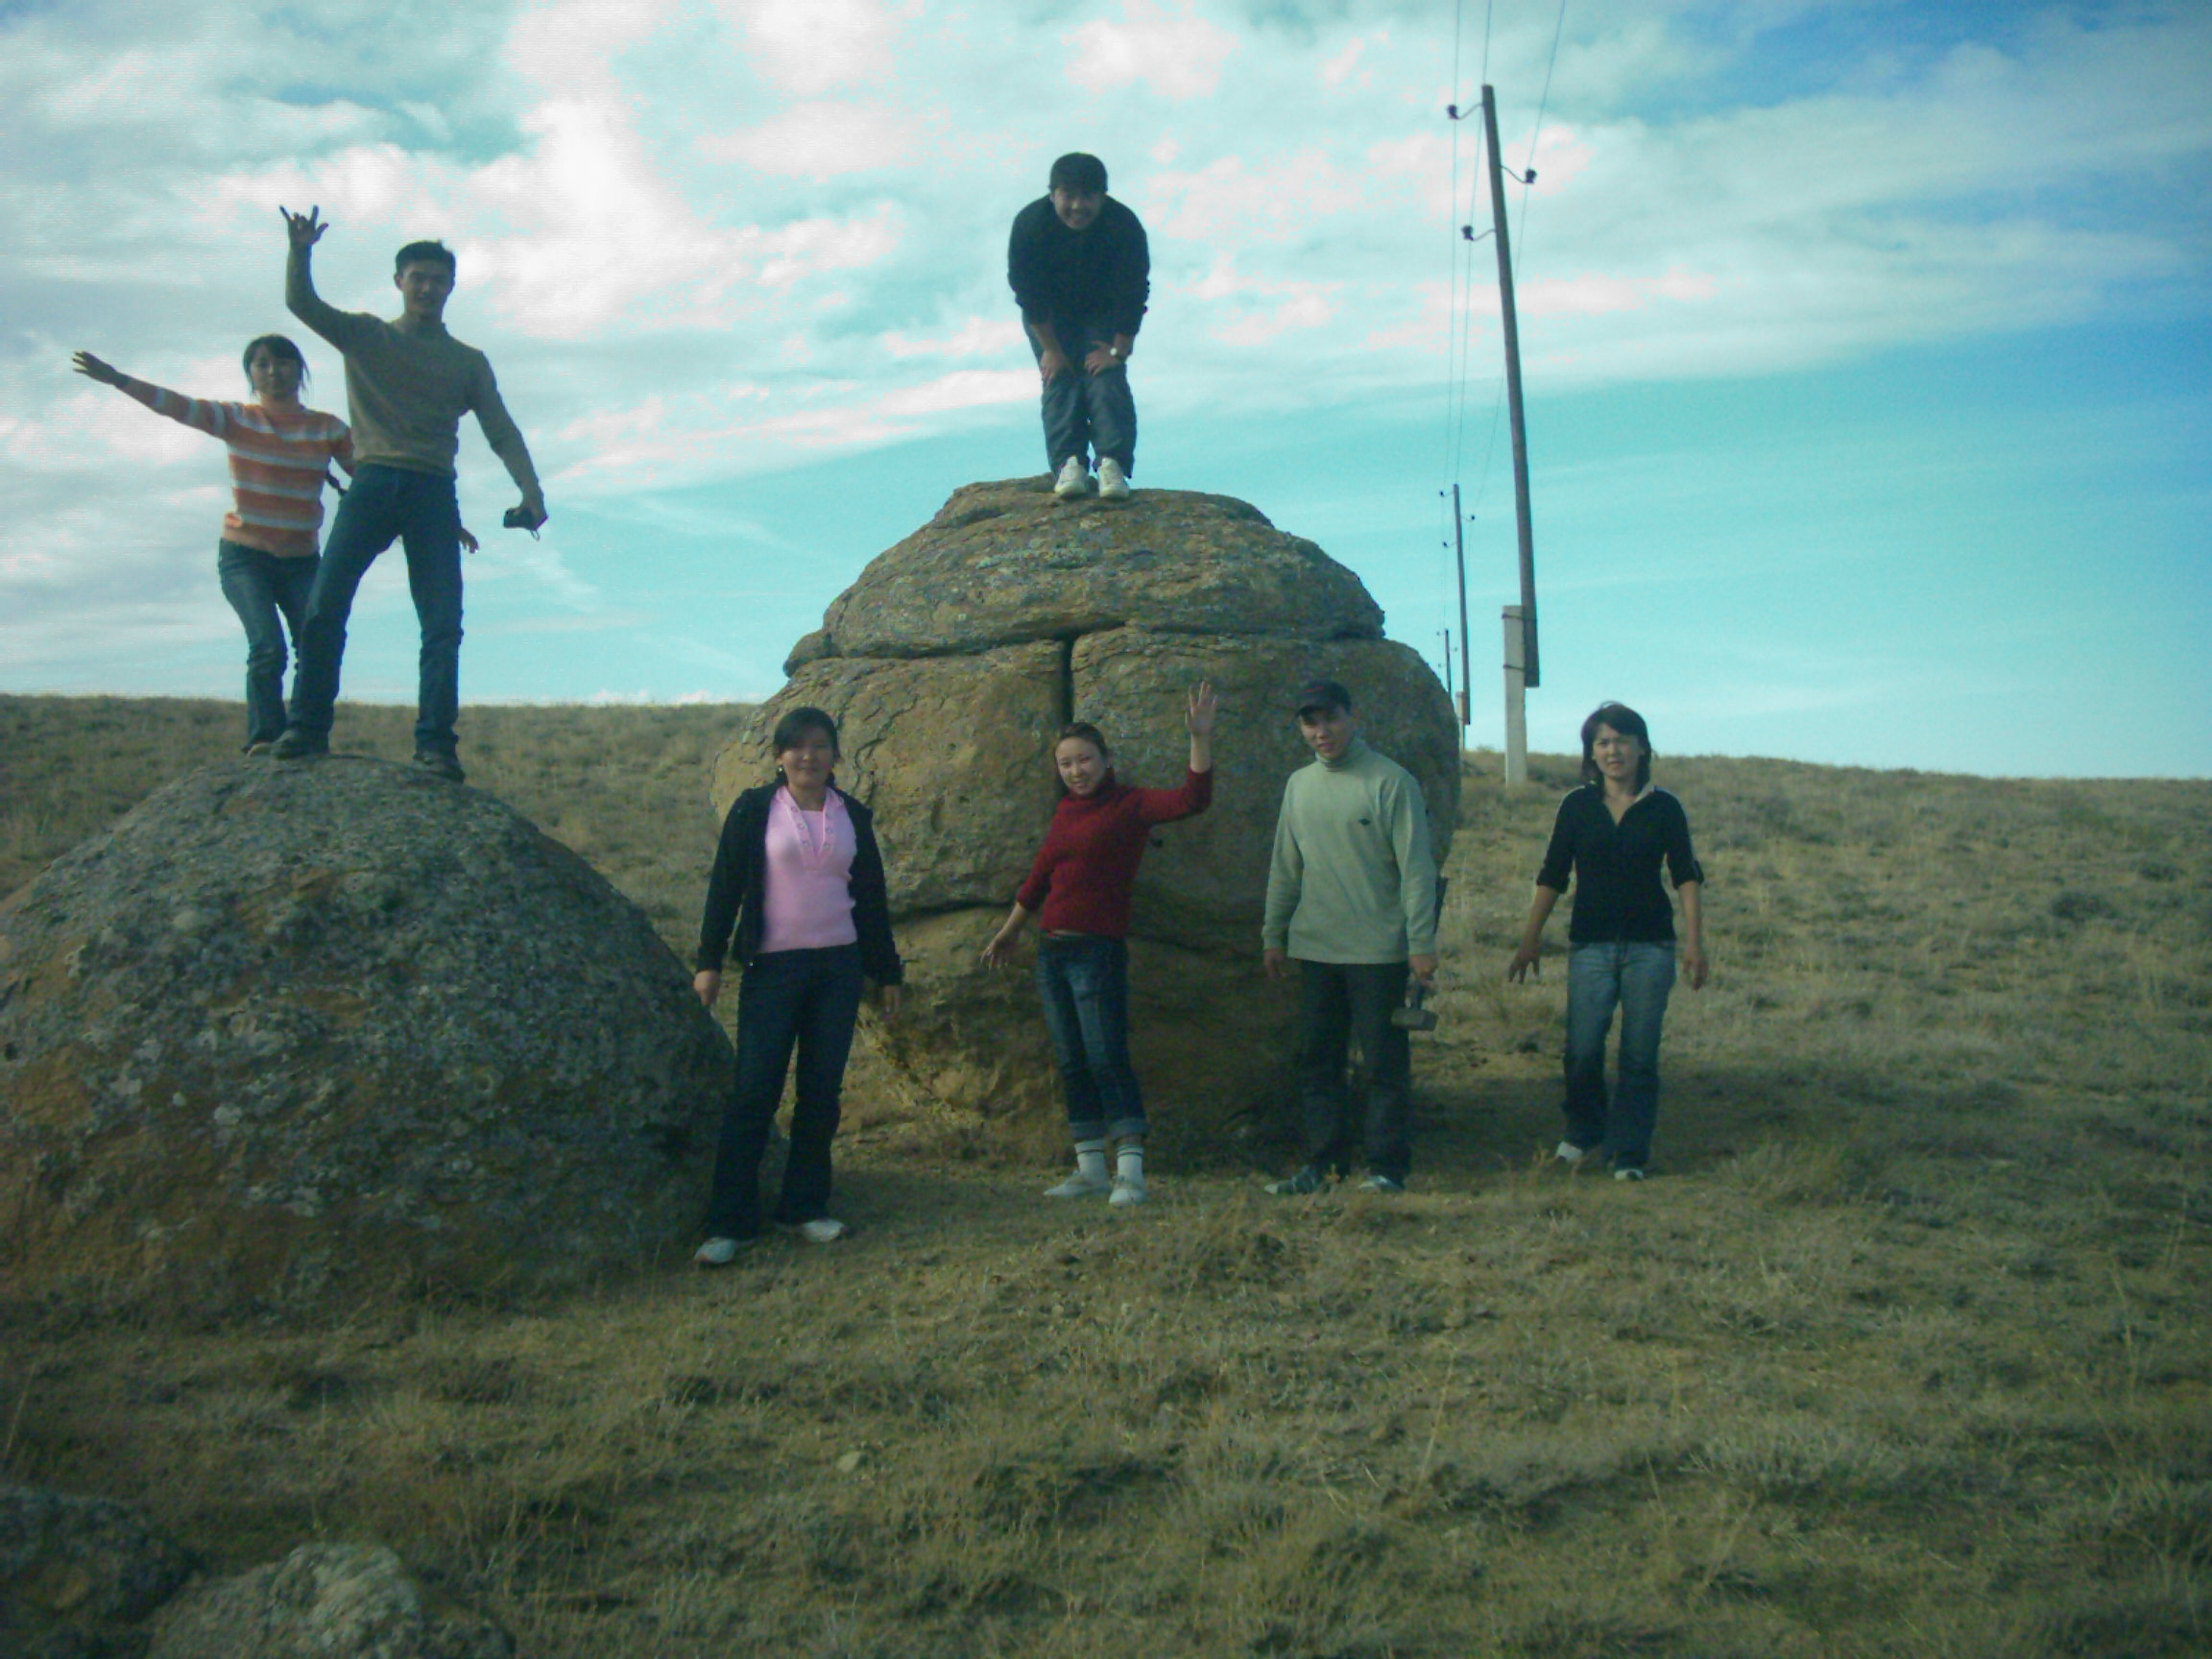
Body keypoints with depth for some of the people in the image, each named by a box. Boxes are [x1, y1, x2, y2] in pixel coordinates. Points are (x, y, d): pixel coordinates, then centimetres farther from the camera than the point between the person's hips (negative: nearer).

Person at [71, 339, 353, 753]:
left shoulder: (329, 429, 1)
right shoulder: (237, 420, -2)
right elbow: (179, 406, -14)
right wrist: (119, 380, -27)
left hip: (302, 561, 2)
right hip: (244, 556, -2)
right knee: (267, 646, -21)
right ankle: (263, 738, -20)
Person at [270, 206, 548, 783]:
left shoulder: (468, 361, 17)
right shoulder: (364, 335, 16)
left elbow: (502, 433, 9)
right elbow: (302, 303, 1)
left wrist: (530, 492, -6)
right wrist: (300, 252, -18)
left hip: (433, 493, 1)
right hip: (372, 483, 0)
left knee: (443, 623, -10)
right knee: (324, 607, -12)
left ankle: (435, 743, -11)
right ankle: (308, 729, -6)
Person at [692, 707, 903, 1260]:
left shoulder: (853, 816, 10)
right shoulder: (754, 810, 1)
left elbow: (872, 898, 14)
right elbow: (725, 886, 0)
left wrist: (886, 972, 14)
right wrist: (709, 961, -6)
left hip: (839, 966, 3)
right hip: (772, 966, -3)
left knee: (822, 1092, 4)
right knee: (753, 1091, -6)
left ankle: (806, 1206, 16)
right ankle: (729, 1222, -3)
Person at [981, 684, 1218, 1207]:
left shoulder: (1130, 805, -4)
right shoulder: (1066, 811, 14)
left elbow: (1192, 799, -20)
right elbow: (1039, 876, 24)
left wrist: (1200, 737, -29)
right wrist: (1008, 931, 33)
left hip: (1099, 951, -7)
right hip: (1052, 951, 7)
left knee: (1108, 1060, -10)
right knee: (1072, 1064, 9)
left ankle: (1130, 1171, -7)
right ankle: (1090, 1169, 15)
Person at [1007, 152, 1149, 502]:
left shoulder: (1125, 226, -27)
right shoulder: (1029, 224, -26)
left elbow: (1133, 293, -21)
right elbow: (1028, 293, -20)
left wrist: (1118, 350, -22)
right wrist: (1050, 349, -19)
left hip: (1104, 314, -1)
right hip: (1049, 315, 1)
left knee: (1106, 376, -20)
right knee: (1059, 380, -16)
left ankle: (1112, 463, -31)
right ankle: (1069, 463, -28)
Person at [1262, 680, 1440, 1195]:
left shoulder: (1391, 782, -7)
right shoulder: (1299, 785, 12)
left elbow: (1416, 868, -9)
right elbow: (1285, 867, 18)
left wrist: (1421, 943, -13)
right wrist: (1274, 935, 15)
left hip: (1378, 950, -6)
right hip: (1315, 948, 6)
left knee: (1385, 1061, 0)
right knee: (1317, 1061, 9)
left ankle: (1388, 1167, 8)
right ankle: (1325, 1162, 18)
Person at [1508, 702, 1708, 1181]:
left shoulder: (1663, 808, 4)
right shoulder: (1578, 806, 6)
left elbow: (1687, 876, 4)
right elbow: (1552, 876, 9)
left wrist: (1694, 943, -4)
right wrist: (1530, 940, 7)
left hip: (1650, 947, 0)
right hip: (1590, 945, 0)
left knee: (1640, 1055, 0)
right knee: (1582, 1050, -7)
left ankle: (1629, 1153, 11)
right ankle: (1583, 1133, 18)